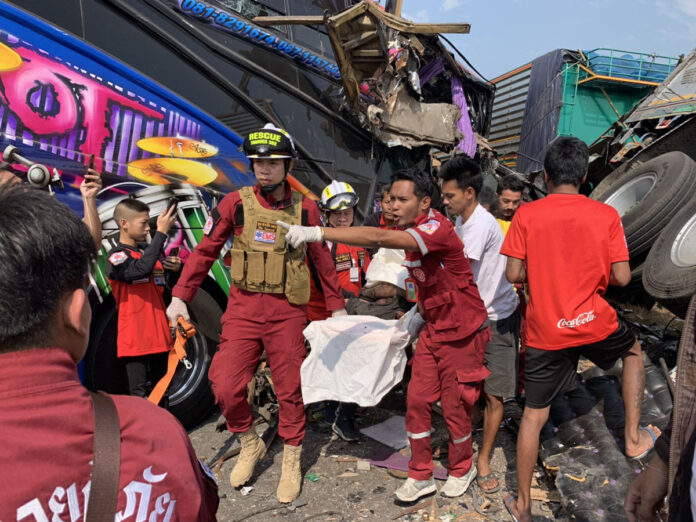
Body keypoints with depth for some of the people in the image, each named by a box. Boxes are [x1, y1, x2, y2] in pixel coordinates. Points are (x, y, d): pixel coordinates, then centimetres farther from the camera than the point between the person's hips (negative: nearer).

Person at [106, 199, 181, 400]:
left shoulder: (149, 250, 11)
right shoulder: (116, 257, -11)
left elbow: (165, 286, 21)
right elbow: (142, 268, -32)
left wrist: (175, 268, -2)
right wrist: (161, 232, -29)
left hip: (159, 334, 7)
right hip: (135, 338, -7)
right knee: (138, 393, -1)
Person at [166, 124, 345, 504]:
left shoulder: (305, 209, 1)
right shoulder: (235, 204, -1)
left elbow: (323, 259, 9)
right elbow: (205, 251, 4)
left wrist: (336, 306, 12)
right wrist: (180, 297, -1)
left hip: (288, 312, 0)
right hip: (243, 308, 1)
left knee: (290, 390, 7)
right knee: (226, 387, -3)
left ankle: (291, 462, 28)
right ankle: (250, 445, 26)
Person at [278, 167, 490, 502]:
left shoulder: (436, 228, -27)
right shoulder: (411, 233, 2)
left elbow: (379, 238, -42)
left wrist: (317, 233, -46)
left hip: (461, 333, -8)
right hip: (433, 330, 8)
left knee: (454, 407, 6)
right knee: (417, 400, 6)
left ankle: (461, 469, 32)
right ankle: (420, 477, 22)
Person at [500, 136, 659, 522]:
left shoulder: (526, 215, -6)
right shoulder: (606, 214, -4)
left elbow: (514, 274, -8)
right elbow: (621, 277, -5)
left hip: (545, 331, 0)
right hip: (594, 322, 0)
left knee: (533, 414, 13)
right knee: (633, 350, 35)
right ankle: (634, 437, 34)